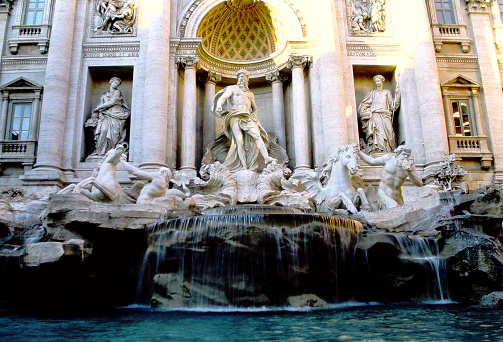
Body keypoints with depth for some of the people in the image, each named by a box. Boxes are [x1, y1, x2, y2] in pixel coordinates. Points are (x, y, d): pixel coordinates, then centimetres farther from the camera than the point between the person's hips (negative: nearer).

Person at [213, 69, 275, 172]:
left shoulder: (250, 94, 30)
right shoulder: (232, 88, 18)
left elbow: (255, 108, 36)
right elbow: (223, 97, -1)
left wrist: (254, 117, 12)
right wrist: (219, 105, -24)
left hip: (247, 117, 3)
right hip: (235, 116, -3)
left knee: (257, 135, -23)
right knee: (239, 141, -18)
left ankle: (266, 157, -36)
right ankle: (244, 167, -25)